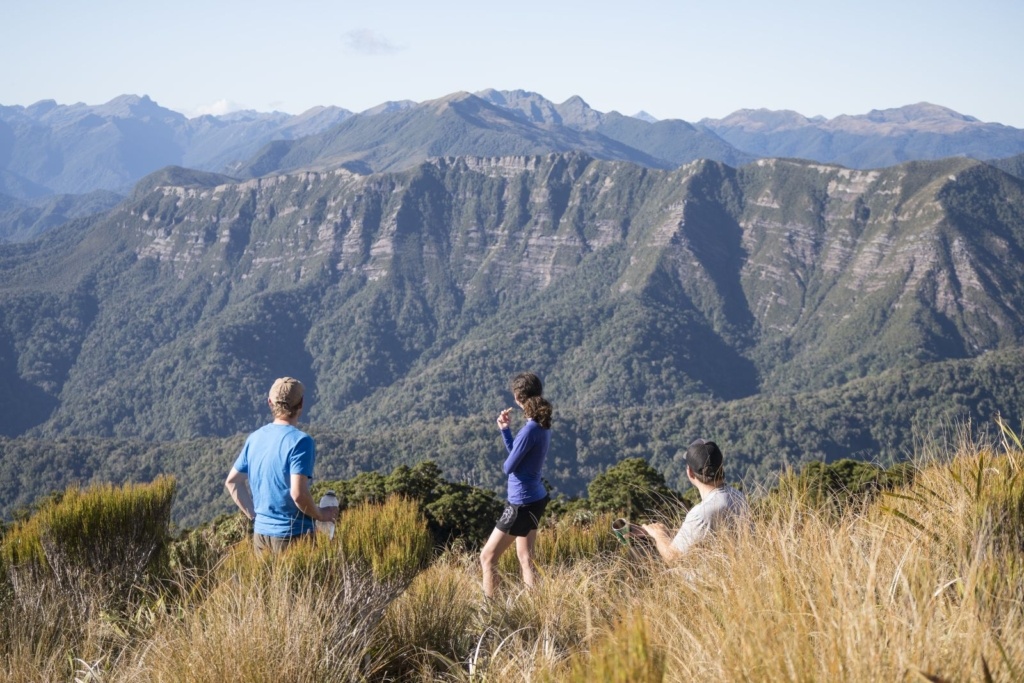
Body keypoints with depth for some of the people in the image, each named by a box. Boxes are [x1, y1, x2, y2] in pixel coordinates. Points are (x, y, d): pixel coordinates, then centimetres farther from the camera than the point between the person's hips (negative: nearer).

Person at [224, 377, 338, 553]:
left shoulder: (255, 437, 7)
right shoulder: (300, 441, -14)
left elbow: (232, 482, 14)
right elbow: (298, 493, -22)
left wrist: (254, 514, 16)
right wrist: (320, 515, -6)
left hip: (260, 532, 7)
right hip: (292, 534, -7)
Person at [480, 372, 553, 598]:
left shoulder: (530, 430, -24)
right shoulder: (543, 425, 4)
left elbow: (508, 467, -18)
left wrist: (504, 464, 4)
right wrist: (504, 429, 4)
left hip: (522, 504, -9)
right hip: (536, 498, 9)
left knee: (487, 558, 0)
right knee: (525, 558, 19)